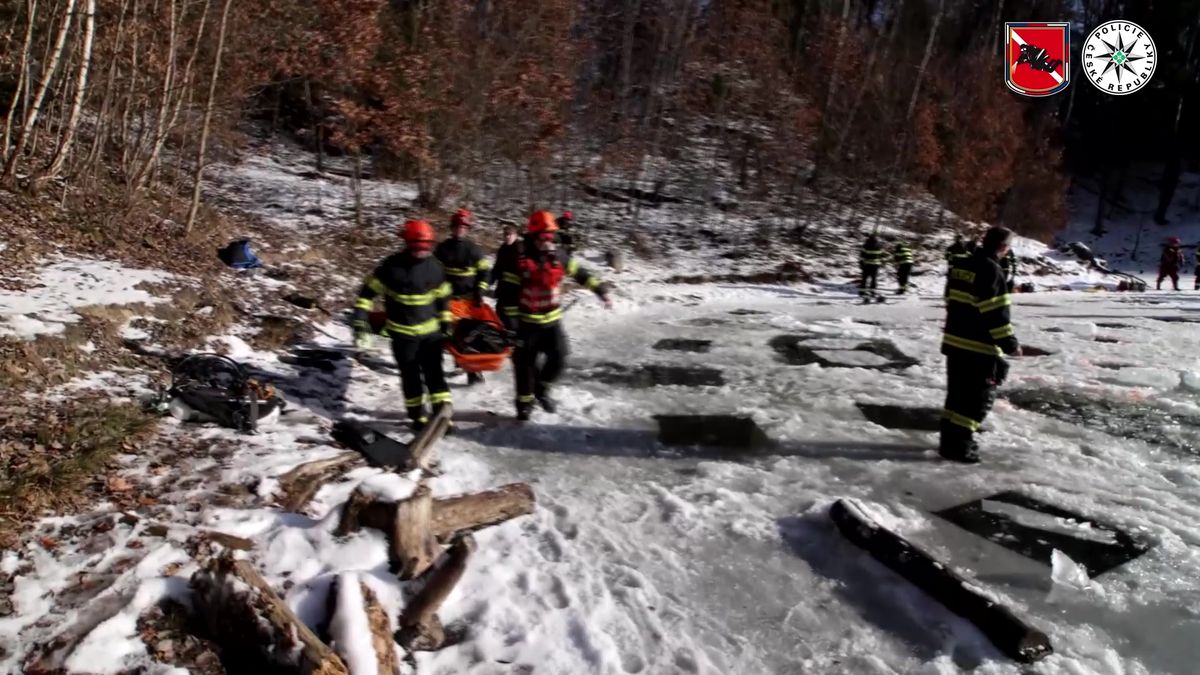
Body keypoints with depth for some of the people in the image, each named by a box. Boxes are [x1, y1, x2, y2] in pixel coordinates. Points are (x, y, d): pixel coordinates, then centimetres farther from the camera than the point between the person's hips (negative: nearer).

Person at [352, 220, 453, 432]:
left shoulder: (434, 266, -4)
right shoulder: (391, 266, -13)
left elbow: (443, 297, 9)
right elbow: (368, 293, -9)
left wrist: (446, 324, 11)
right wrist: (361, 325, -14)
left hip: (430, 330, 2)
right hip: (403, 333, -1)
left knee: (434, 373, 1)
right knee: (410, 376, 9)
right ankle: (418, 416, 23)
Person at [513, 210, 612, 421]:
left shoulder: (557, 256, -2)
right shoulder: (520, 259, -16)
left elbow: (581, 273, 9)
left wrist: (601, 290, 4)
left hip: (552, 320, 4)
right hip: (527, 322, -4)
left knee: (558, 357, 2)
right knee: (525, 363, 4)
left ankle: (542, 389, 27)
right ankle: (525, 403, 21)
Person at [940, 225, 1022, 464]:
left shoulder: (961, 266, 10)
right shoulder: (991, 270, -17)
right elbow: (996, 312, -19)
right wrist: (1010, 343, -12)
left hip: (954, 341, 9)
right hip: (979, 346, -8)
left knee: (958, 392, 17)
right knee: (979, 397, 1)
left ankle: (950, 439, 23)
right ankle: (959, 445, 2)